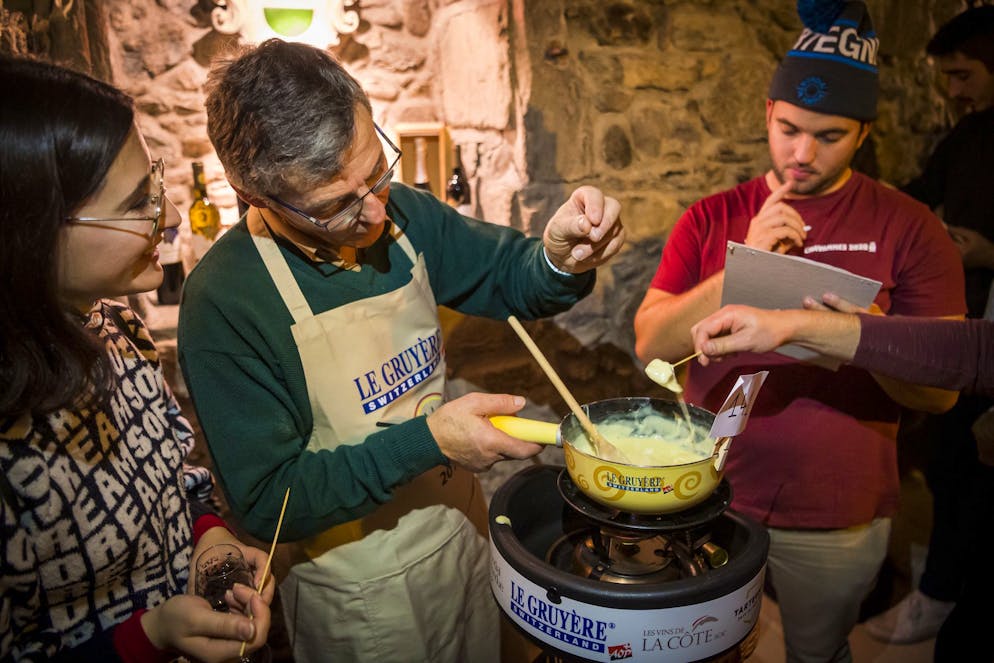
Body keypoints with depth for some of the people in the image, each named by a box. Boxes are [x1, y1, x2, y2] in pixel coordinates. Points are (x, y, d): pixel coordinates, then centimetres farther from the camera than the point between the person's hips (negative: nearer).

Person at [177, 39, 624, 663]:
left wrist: (561, 258, -19)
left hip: (466, 538, 6)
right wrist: (428, 440, -29)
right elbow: (267, 502, -21)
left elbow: (510, 276, 4)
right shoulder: (222, 301, -25)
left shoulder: (403, 213, -9)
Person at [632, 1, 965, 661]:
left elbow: (940, 391, -8)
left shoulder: (910, 228, -7)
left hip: (839, 517, -1)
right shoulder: (711, 220, -3)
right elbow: (651, 344, -11)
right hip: (711, 497, 2)